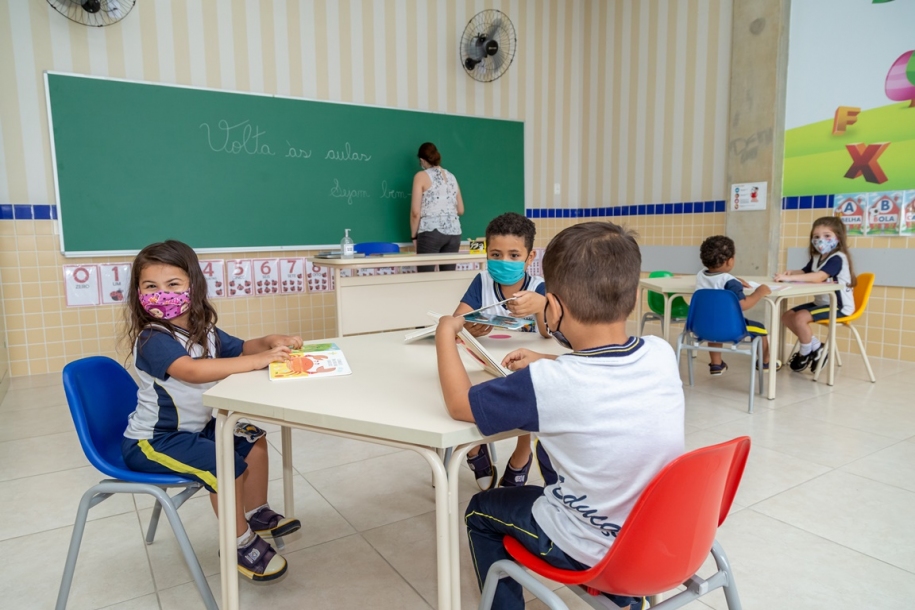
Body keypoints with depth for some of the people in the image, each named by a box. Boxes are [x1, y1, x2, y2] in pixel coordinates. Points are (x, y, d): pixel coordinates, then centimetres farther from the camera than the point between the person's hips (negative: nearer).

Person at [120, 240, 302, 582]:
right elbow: (194, 371, -43)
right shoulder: (153, 339, -26)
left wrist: (270, 342, -15)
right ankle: (240, 543, -2)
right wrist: (258, 360, -46)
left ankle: (257, 514, 26)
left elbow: (242, 348, 8)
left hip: (196, 427, 9)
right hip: (152, 440, -9)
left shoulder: (203, 331, 1)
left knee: (253, 441, 11)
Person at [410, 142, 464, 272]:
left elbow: (416, 212, -5)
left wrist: (414, 235, 5)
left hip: (431, 232, -5)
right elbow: (460, 210, 19)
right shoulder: (451, 177, 16)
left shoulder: (421, 176, 1)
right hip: (454, 232, 5)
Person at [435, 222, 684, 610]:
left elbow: (458, 403, -16)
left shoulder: (547, 384, -30)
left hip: (591, 549, -5)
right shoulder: (661, 355, -14)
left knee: (480, 511, 17)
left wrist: (445, 333, -4)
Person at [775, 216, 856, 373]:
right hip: (821, 302, 9)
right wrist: (790, 273, -17)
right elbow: (804, 272, 9)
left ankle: (806, 354, -3)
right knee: (787, 316, -1)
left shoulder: (837, 258, -20)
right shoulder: (816, 257, 9)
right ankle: (815, 347, 9)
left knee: (800, 317, -26)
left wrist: (789, 278, -43)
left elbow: (819, 277, -35)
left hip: (839, 306, -9)